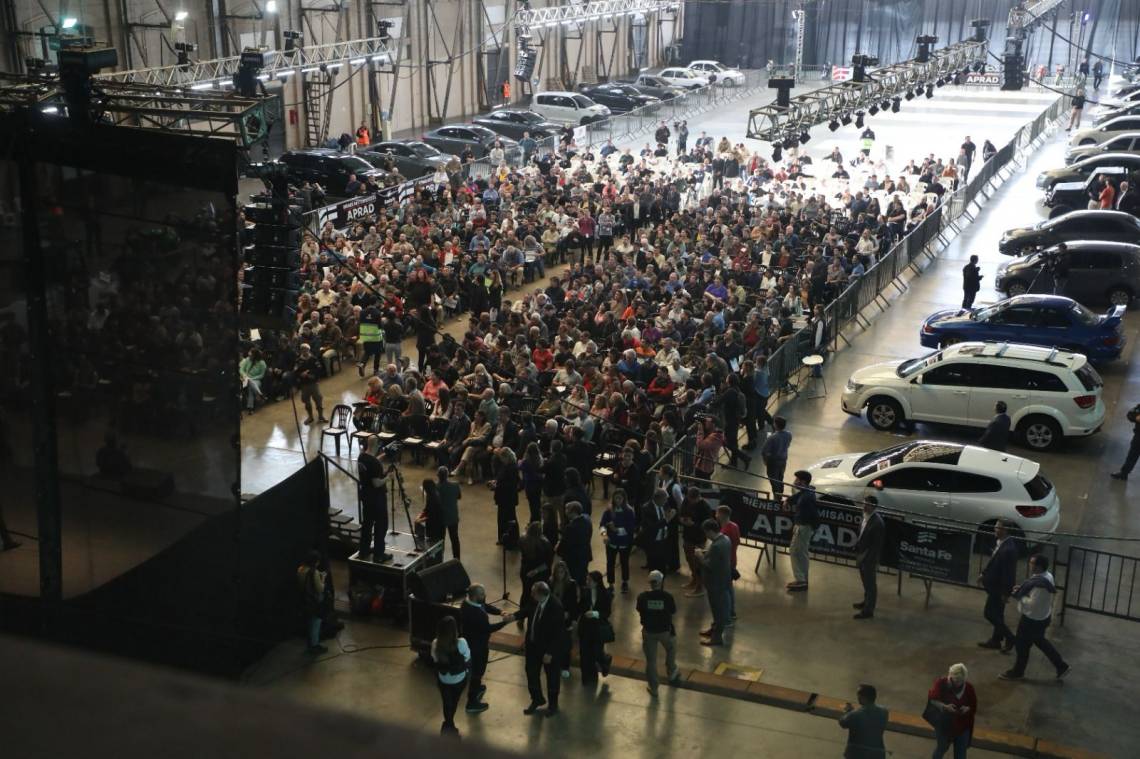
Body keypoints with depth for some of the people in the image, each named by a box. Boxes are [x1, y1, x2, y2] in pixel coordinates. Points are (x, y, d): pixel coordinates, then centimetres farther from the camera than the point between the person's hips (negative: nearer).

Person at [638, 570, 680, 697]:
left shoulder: (642, 596, -16)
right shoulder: (667, 596, -19)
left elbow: (639, 611, -2)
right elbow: (673, 611, -4)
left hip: (648, 631, 0)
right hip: (665, 630, 0)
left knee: (651, 660, 12)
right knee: (671, 649, 32)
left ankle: (653, 688, 20)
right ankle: (671, 672, 49)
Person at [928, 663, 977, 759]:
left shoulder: (968, 688, -10)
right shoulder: (941, 684, -17)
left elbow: (974, 707, -2)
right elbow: (931, 699, -18)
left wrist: (968, 708, -25)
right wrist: (945, 706, -32)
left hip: (962, 727, 1)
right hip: (943, 724, -1)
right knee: (941, 748, 20)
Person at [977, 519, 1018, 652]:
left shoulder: (1009, 549, -29)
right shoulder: (999, 542, 0)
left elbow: (1009, 572, -26)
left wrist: (1005, 593, -21)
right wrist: (983, 573, 19)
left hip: (999, 587, -9)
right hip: (994, 584, 9)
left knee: (989, 613, 2)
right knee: (996, 614, 20)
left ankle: (1009, 638, 14)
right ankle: (996, 639, 33)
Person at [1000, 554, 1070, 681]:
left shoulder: (1040, 584, -32)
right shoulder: (1045, 576, 0)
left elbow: (1032, 604, -30)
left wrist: (1020, 596, -18)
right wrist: (1022, 589, 1)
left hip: (1034, 619, -10)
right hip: (1042, 616, 10)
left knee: (1022, 644, 9)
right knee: (1040, 641, 27)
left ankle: (1018, 672, 28)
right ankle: (1061, 666, 34)